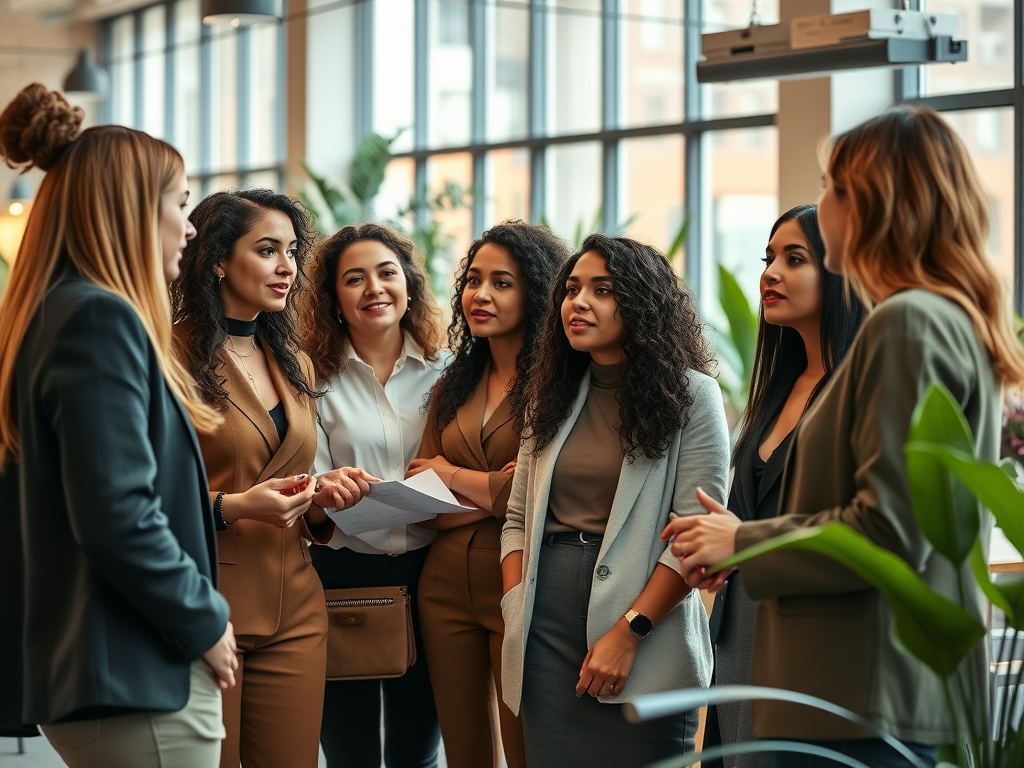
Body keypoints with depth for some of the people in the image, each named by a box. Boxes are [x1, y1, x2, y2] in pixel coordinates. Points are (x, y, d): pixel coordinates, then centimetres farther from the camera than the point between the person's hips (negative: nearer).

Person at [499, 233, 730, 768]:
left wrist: (628, 633, -17)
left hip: (644, 647, -4)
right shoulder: (553, 395, 14)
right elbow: (517, 519, 14)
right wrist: (516, 612, 0)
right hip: (546, 635, 4)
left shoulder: (690, 395, -3)